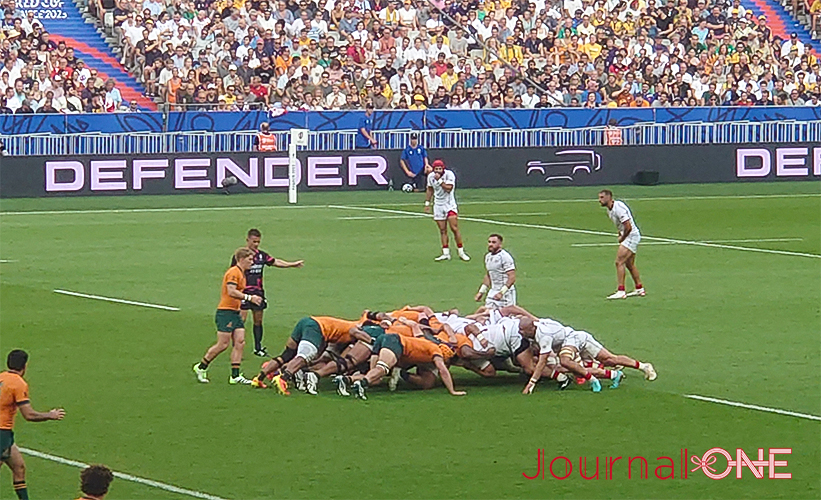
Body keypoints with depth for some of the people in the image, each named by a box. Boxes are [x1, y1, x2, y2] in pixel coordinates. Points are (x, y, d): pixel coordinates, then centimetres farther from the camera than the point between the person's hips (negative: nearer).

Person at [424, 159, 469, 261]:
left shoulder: (449, 174, -14)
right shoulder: (431, 176, 2)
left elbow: (448, 188, -24)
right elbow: (430, 190, 16)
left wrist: (439, 180, -25)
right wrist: (427, 203, 16)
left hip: (450, 204, -4)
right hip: (438, 205, 4)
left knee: (454, 228, -11)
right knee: (442, 230, 3)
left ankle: (461, 252, -2)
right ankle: (445, 253, 5)